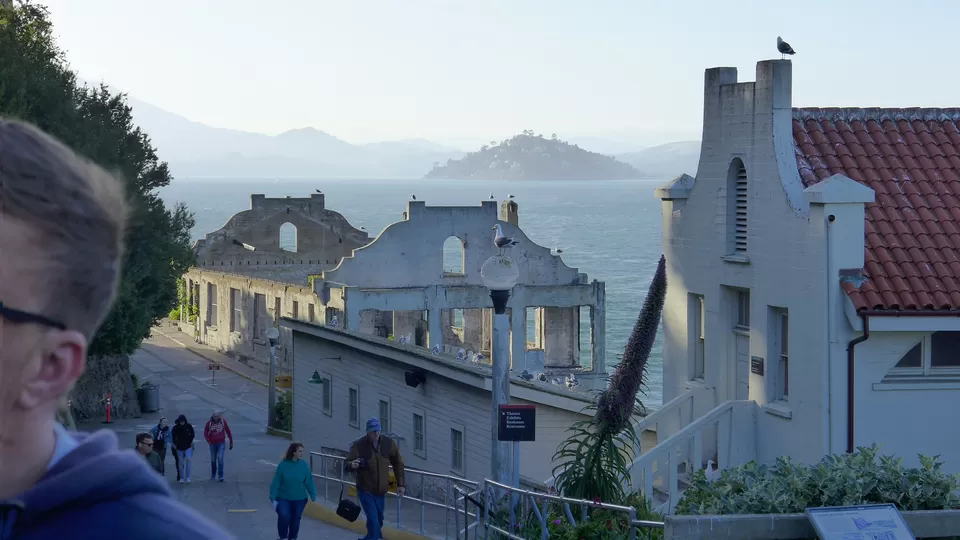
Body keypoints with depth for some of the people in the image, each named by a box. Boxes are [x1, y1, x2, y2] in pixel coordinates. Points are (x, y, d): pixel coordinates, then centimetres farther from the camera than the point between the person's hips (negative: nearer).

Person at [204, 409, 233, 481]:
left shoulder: (223, 421, -6)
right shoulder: (209, 422, -6)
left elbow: (228, 432, 2)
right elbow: (205, 433, 2)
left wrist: (231, 442, 6)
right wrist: (208, 441, -12)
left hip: (221, 443, -2)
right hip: (213, 444, 2)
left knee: (220, 459, -14)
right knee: (213, 460, 12)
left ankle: (220, 476, -12)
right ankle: (213, 475, 29)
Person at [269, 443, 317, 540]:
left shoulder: (304, 465, -9)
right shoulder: (283, 465, -14)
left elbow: (309, 482, -4)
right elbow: (276, 483, -9)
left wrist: (313, 497, -6)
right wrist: (273, 499, -10)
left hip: (299, 499, 2)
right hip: (283, 498, -2)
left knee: (295, 519, 11)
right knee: (284, 516, -21)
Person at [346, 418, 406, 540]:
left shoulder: (388, 443, -4)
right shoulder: (358, 445, -15)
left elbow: (398, 463, 7)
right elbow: (347, 463, -9)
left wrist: (400, 484, 6)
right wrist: (352, 464, -35)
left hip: (381, 490, 4)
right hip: (366, 490, -4)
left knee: (378, 520, 17)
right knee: (373, 521, -15)